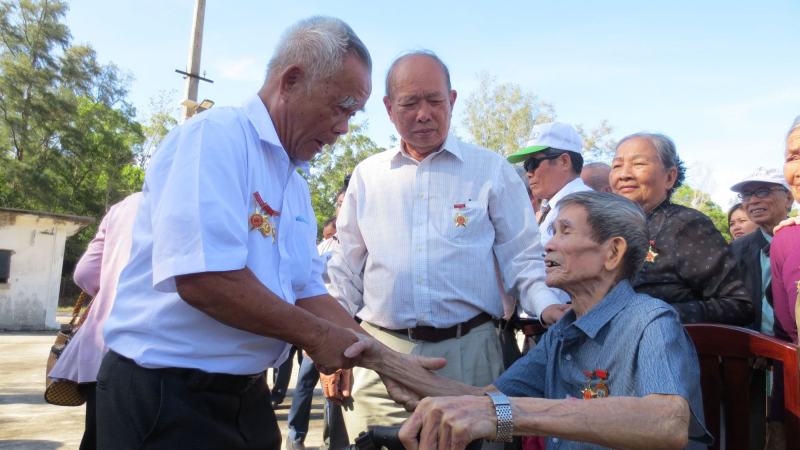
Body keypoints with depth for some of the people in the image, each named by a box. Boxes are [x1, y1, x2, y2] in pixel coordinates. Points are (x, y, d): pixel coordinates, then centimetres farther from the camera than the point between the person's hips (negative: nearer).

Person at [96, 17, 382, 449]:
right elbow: (202, 279, -27)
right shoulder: (214, 136, -16)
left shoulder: (294, 184, 11)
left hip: (246, 394, 8)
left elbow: (308, 293, 10)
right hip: (168, 397, -8)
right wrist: (317, 336, -17)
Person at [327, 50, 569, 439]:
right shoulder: (367, 175, 10)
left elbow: (521, 258, 5)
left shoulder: (492, 170, 4)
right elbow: (346, 272, 14)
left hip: (468, 353, -1)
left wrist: (546, 304, -14)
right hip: (381, 352, 2)